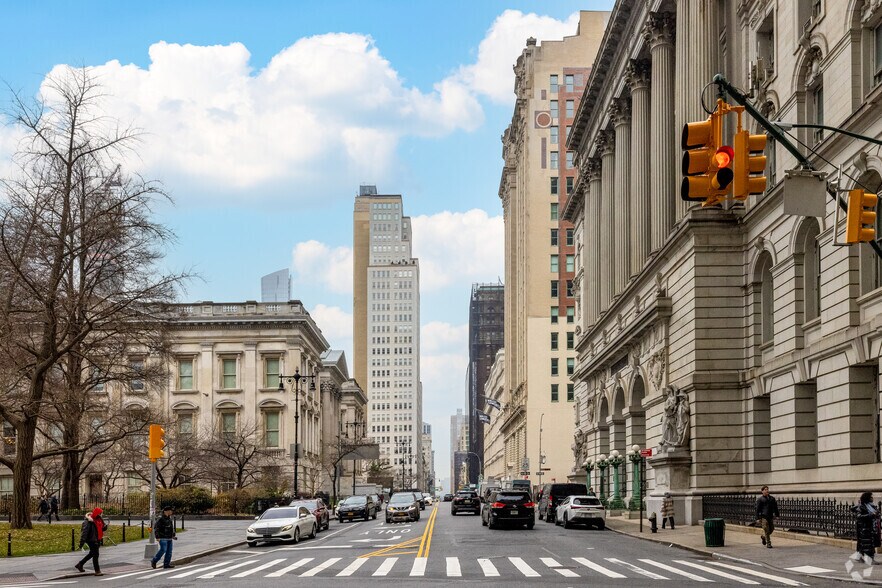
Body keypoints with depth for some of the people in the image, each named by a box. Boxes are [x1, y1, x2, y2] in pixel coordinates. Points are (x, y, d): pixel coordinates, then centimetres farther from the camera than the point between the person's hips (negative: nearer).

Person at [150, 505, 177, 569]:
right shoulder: (161, 519, -11)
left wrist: (174, 535, 15)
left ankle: (166, 564, 3)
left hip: (169, 538, 8)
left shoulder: (169, 519, 14)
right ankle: (154, 561, 0)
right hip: (163, 538, -8)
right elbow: (156, 528, -13)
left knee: (169, 551, 1)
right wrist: (157, 537, -18)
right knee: (163, 550, -14)